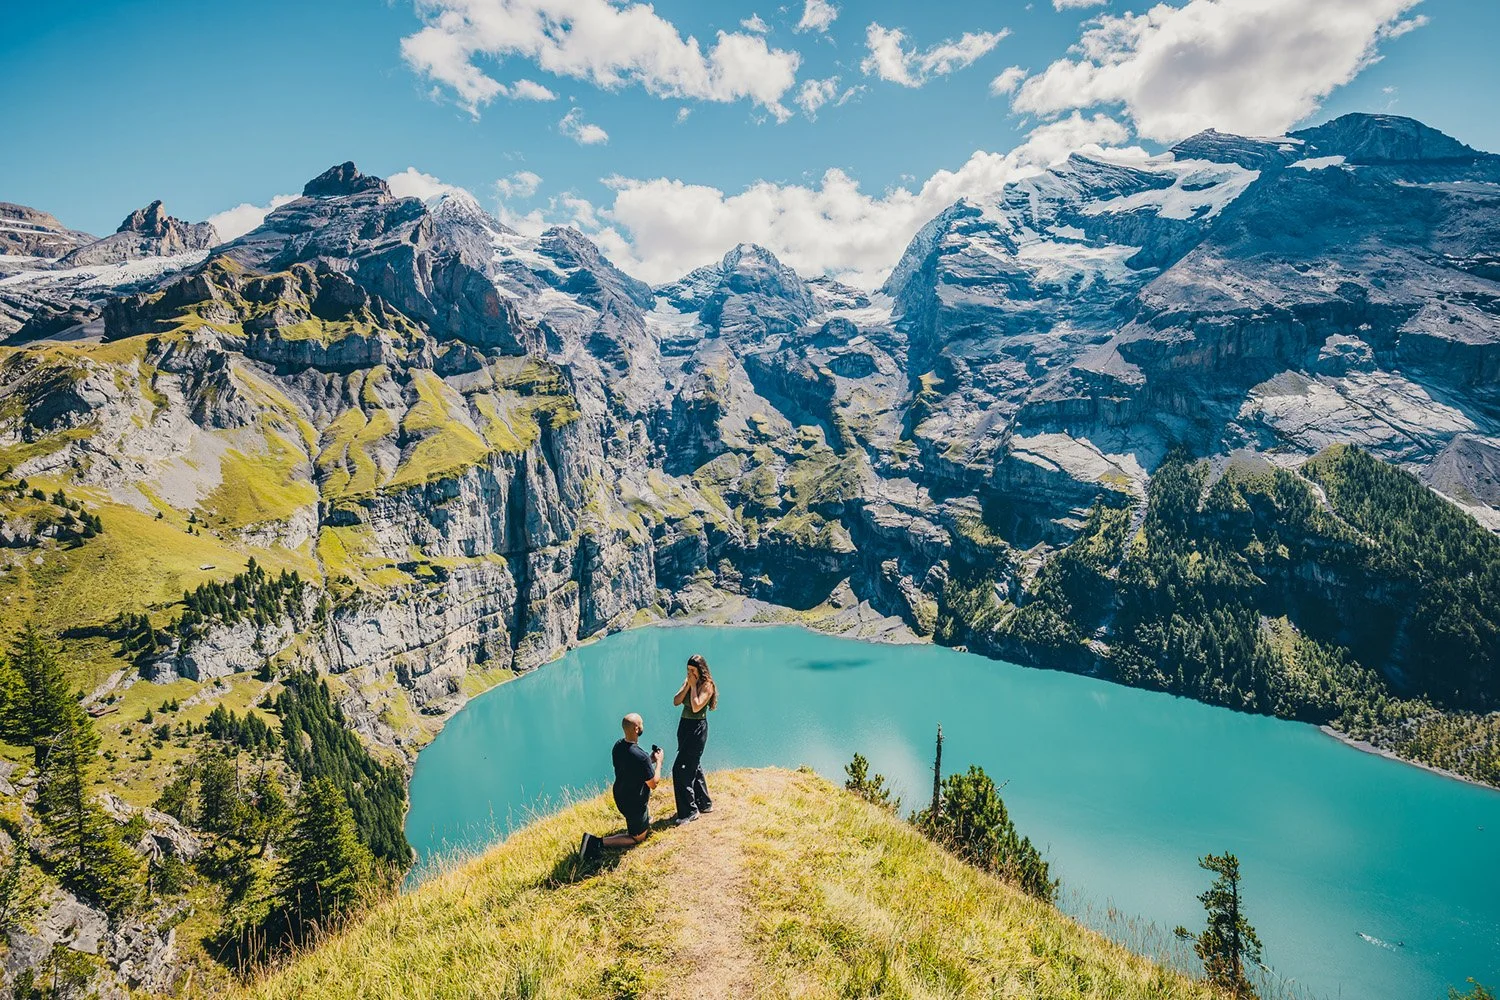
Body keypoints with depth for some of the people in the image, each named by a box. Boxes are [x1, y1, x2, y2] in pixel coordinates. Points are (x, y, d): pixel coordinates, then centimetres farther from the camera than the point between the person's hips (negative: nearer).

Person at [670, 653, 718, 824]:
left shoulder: (707, 685, -13)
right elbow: (676, 701, 0)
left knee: (681, 769, -11)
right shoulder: (688, 682, 9)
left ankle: (689, 811, -3)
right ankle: (704, 804, 32)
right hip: (684, 726, 9)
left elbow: (696, 707, -23)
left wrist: (694, 686, -17)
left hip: (697, 728, -9)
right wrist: (687, 685, -9)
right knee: (693, 767, 18)